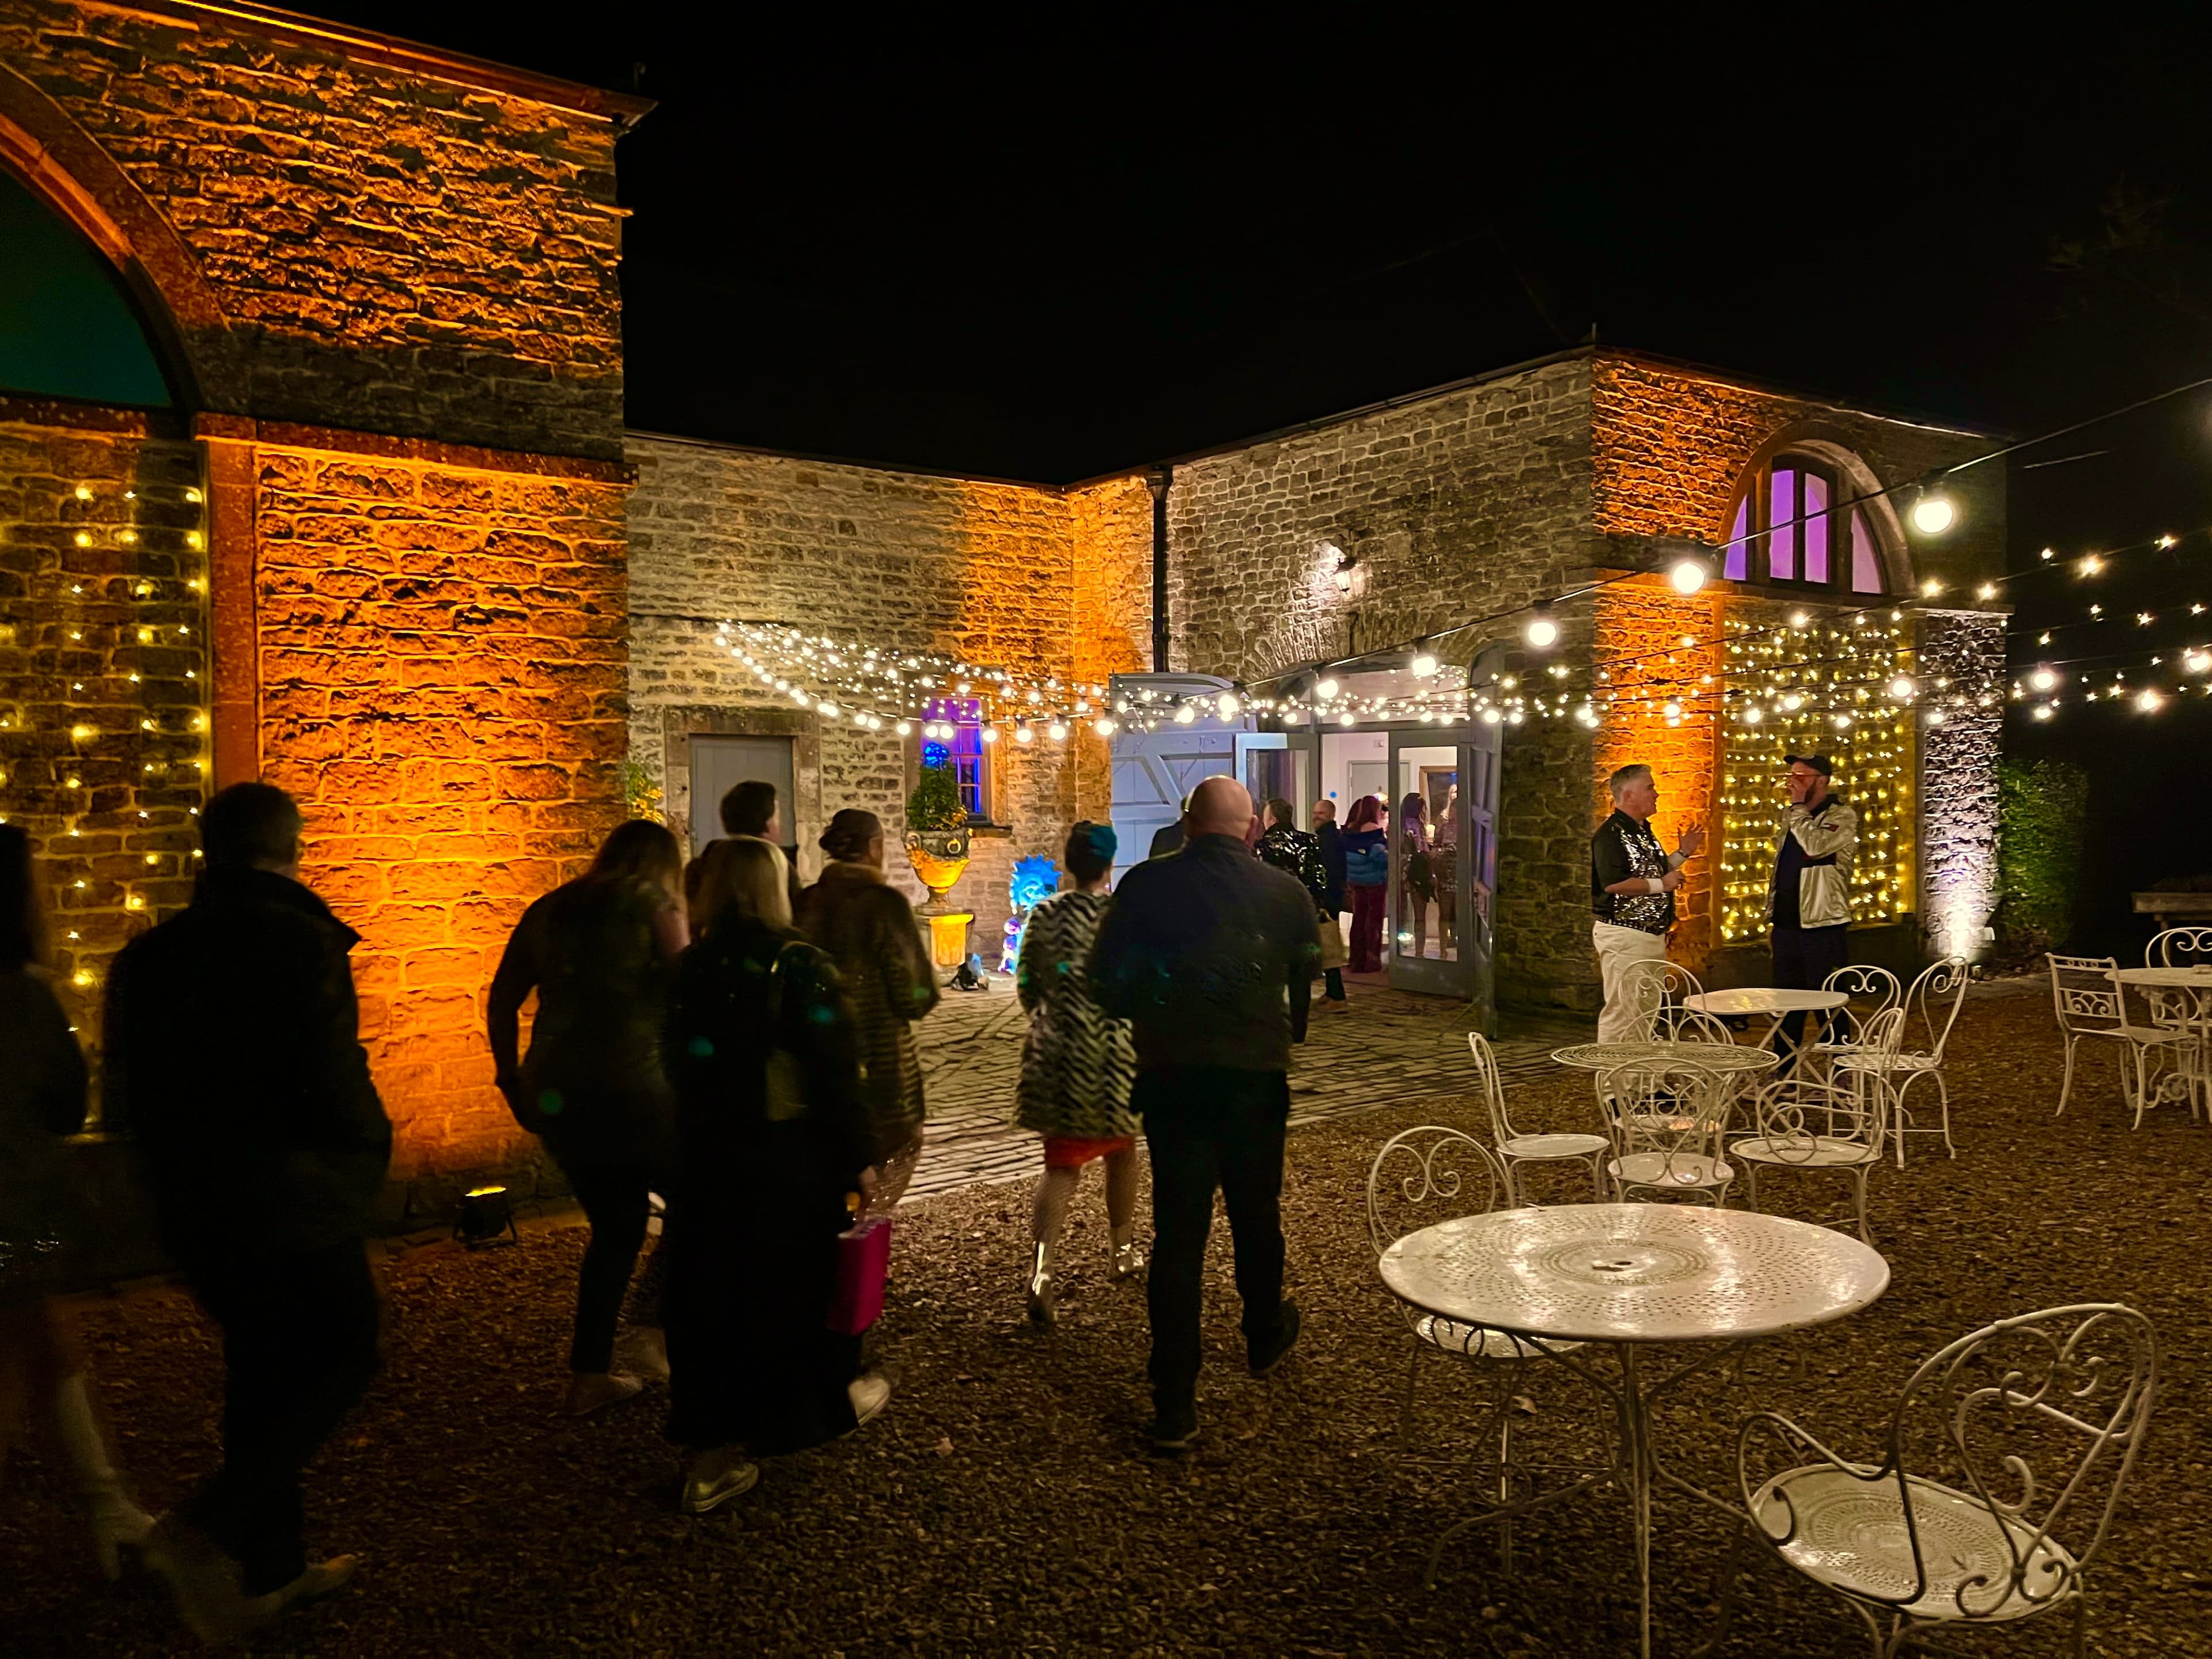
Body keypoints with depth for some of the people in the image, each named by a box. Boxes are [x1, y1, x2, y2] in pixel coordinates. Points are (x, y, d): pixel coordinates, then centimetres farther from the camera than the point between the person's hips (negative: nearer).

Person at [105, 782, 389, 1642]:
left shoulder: (150, 952, 3)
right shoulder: (303, 941, -18)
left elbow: (123, 1097, 8)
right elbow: (334, 1086, -23)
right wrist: (372, 1146, -4)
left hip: (193, 1208, 7)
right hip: (291, 1200, -7)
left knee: (262, 1372, 18)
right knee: (343, 1355, 11)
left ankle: (270, 1568, 27)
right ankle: (205, 1530, -4)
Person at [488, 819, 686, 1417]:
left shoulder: (548, 911, 13)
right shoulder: (654, 907, -2)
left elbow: (501, 1001, 14)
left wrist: (511, 1079, 21)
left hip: (554, 1093, 6)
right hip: (633, 1089, -6)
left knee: (616, 1225, 17)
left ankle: (589, 1375, 20)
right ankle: (661, 1334, -1)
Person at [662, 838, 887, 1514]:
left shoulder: (690, 969, 0)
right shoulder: (800, 965, -15)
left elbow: (681, 1066, 7)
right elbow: (835, 1072, -16)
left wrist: (697, 1142, 16)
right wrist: (860, 1158, -8)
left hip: (708, 1158, 4)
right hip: (791, 1159, -4)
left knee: (710, 1289, 10)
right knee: (801, 1277, 14)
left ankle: (712, 1452, 14)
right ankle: (832, 1400, 36)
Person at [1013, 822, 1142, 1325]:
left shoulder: (1045, 915, -1)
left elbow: (1027, 987, 5)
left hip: (1057, 1053, 2)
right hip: (1113, 1052, -2)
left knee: (1062, 1163, 7)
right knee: (1121, 1148, 22)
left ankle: (1042, 1264, -14)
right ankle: (1124, 1251, 36)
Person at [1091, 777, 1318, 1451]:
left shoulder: (1145, 885, -7)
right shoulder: (1286, 893, -4)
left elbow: (1105, 980, -2)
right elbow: (1312, 986, 4)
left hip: (1171, 1077, -1)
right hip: (1257, 1077, 1)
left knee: (1177, 1233, 3)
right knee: (1256, 1217, 21)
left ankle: (1175, 1407, 4)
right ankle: (1265, 1338, 44)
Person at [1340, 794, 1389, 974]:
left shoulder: (1349, 829, 1)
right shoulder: (1375, 830, -16)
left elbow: (1345, 854, 6)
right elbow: (1380, 855, -22)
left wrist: (1346, 881, 14)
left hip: (1355, 879, 5)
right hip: (1375, 880, -5)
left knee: (1358, 918, 13)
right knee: (1374, 919, 5)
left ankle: (1357, 961, 17)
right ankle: (1372, 962, 8)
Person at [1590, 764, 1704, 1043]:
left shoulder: (1644, 831, 16)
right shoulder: (1611, 834, -16)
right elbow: (1612, 883, -27)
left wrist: (1683, 853, 18)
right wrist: (1662, 884, -20)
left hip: (1653, 936, 10)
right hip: (1624, 935, -10)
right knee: (1622, 1013, -9)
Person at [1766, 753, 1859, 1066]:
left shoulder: (1842, 816, -8)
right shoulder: (1793, 815, 16)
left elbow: (1814, 845, -26)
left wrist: (1799, 806, -16)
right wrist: (1772, 909, 19)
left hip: (1822, 925, -7)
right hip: (1786, 923, 8)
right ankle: (1784, 1072, 20)